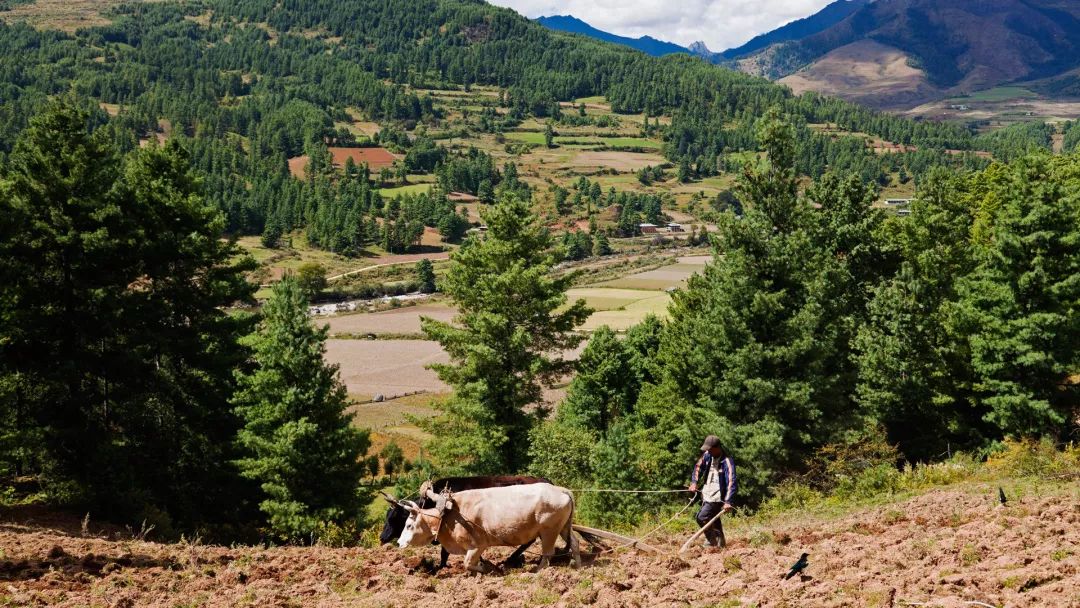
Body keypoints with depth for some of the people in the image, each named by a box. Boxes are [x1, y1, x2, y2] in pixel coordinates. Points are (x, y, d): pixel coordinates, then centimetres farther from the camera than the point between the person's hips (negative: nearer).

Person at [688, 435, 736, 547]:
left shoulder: (727, 461, -20)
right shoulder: (707, 455, 1)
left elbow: (731, 483, -25)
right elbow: (698, 467, 18)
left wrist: (728, 502, -32)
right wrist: (694, 482, 4)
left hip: (717, 497, -7)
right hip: (707, 495, 8)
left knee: (701, 518, -15)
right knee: (714, 524, 15)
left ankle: (711, 542, 1)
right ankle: (720, 545, 26)